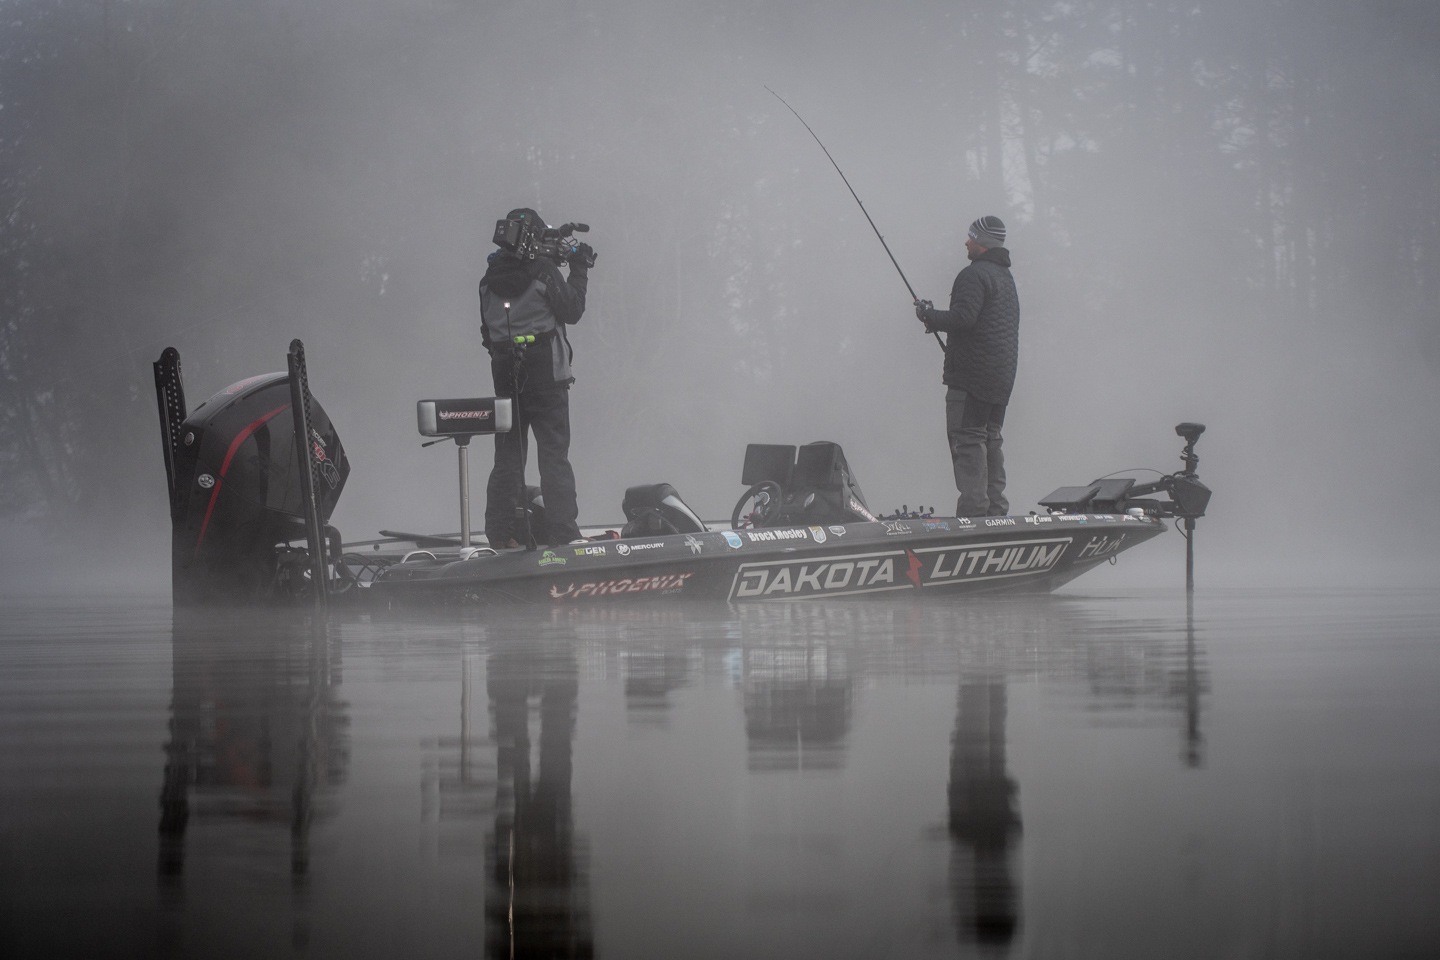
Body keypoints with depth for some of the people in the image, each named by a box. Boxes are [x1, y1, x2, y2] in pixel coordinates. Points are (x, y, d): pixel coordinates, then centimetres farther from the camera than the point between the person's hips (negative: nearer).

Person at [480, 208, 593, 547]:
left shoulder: (491, 277, 5)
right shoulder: (543, 271, -11)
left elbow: (487, 331, 10)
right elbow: (572, 311, -3)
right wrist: (579, 271, 6)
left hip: (505, 376, 4)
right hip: (545, 376, -4)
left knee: (507, 458, 11)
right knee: (554, 455, 0)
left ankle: (500, 535, 8)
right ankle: (561, 534, -4)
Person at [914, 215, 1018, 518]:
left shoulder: (974, 275, -13)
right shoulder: (1005, 276, 19)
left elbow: (963, 319, -24)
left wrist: (929, 315, -8)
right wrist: (937, 319, 17)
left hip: (973, 374, -9)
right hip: (1002, 377, 9)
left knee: (967, 439, -8)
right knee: (990, 439, 14)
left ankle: (973, 509, -14)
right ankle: (996, 509, 14)